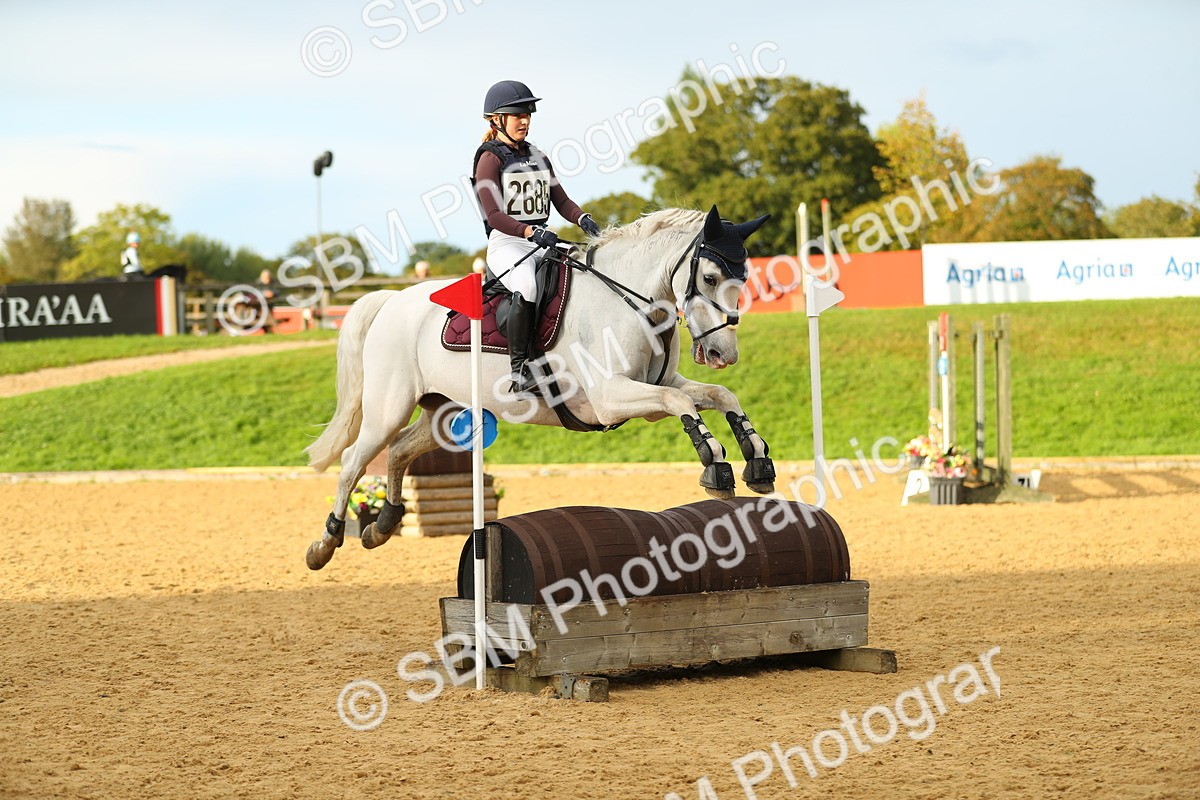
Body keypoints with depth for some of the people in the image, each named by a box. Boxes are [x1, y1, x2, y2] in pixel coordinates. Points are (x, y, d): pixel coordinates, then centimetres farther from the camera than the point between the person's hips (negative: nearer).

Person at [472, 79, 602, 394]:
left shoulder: (538, 157, 21)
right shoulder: (490, 159, -2)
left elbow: (561, 200, 17)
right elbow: (494, 216, -12)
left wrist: (583, 219, -6)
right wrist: (531, 232, -28)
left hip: (542, 243, 7)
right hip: (506, 244, -7)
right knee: (527, 286, -38)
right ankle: (519, 368, -33)